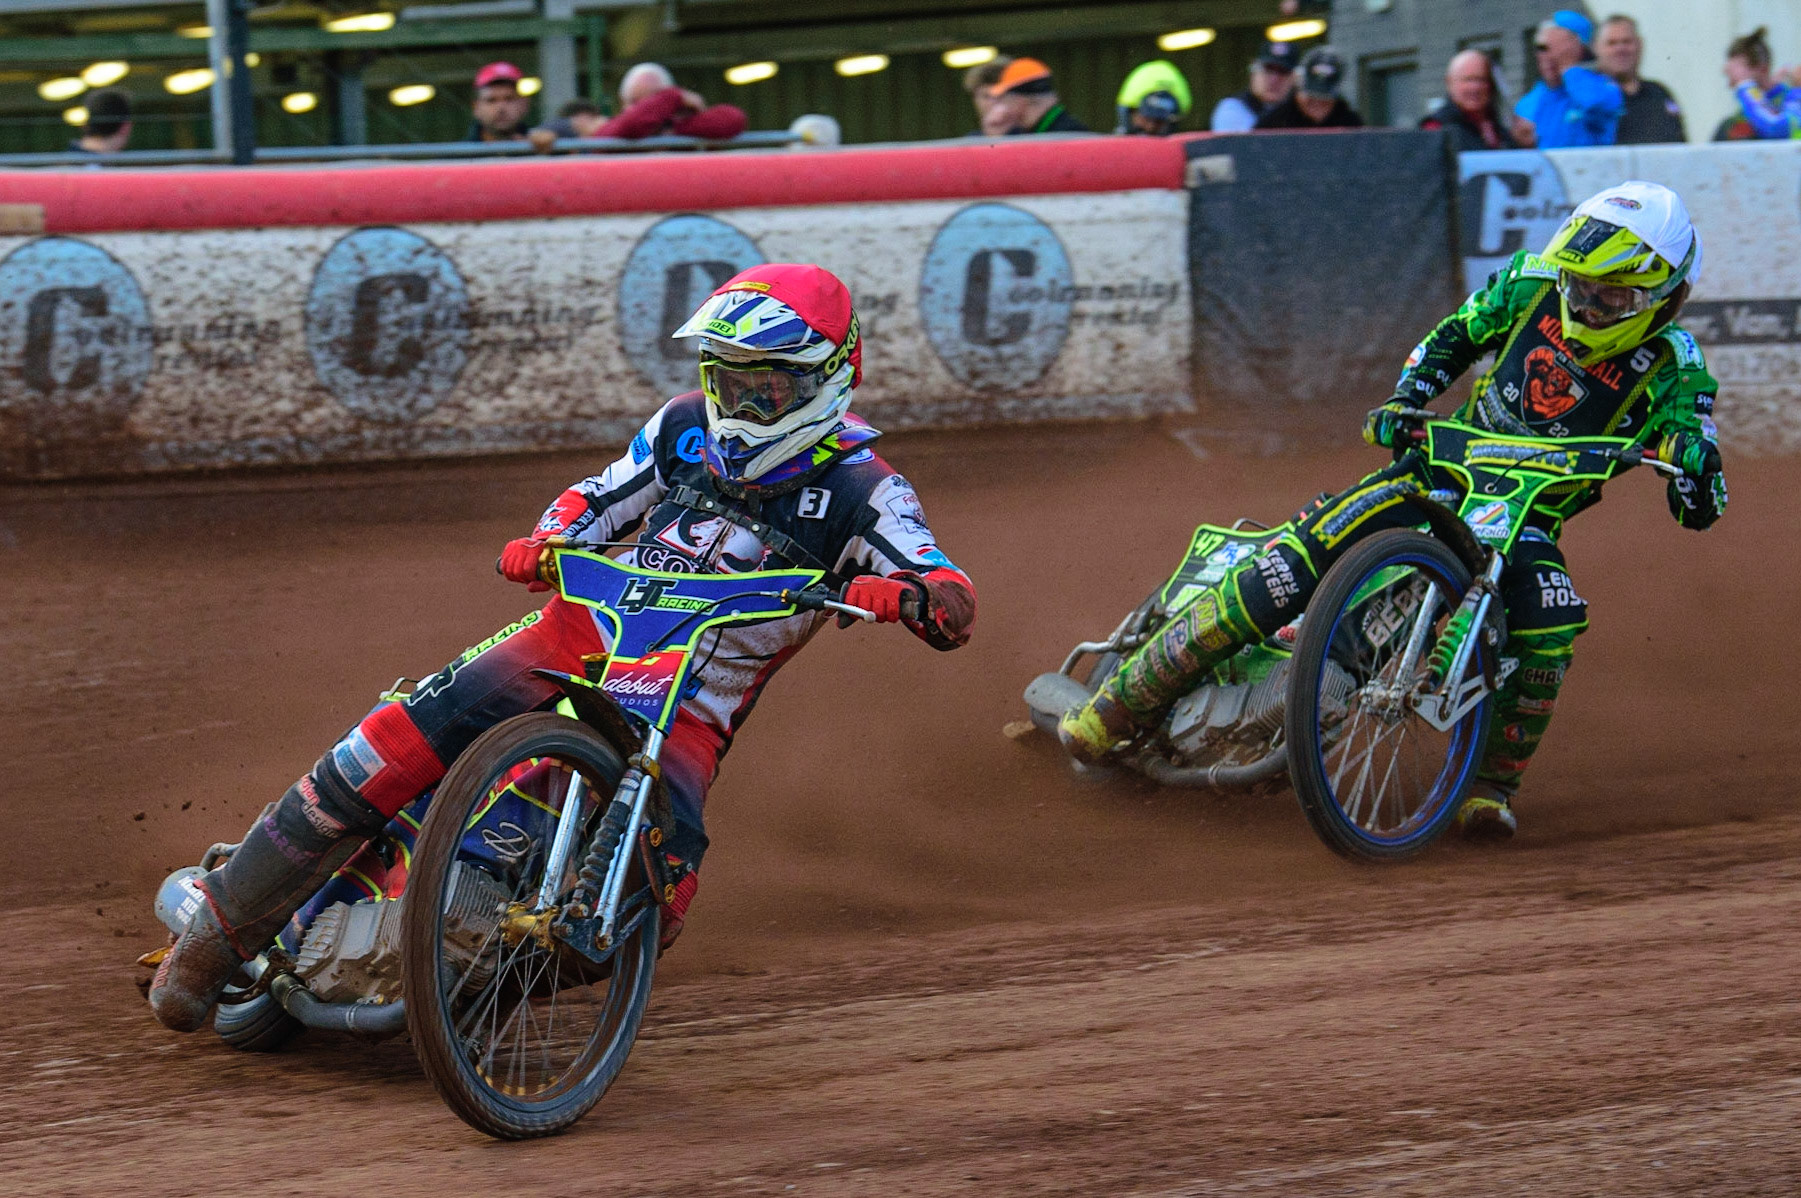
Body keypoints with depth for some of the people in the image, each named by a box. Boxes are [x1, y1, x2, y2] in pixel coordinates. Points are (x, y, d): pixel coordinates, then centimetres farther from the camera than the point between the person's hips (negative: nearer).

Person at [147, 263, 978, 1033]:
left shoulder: (860, 489, -5)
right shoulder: (688, 426, 8)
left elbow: (957, 607, -14)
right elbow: (598, 499, 20)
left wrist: (904, 592, -38)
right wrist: (546, 542, -3)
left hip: (690, 707, -3)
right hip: (584, 635, 3)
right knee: (391, 751, -18)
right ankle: (223, 928, -6)